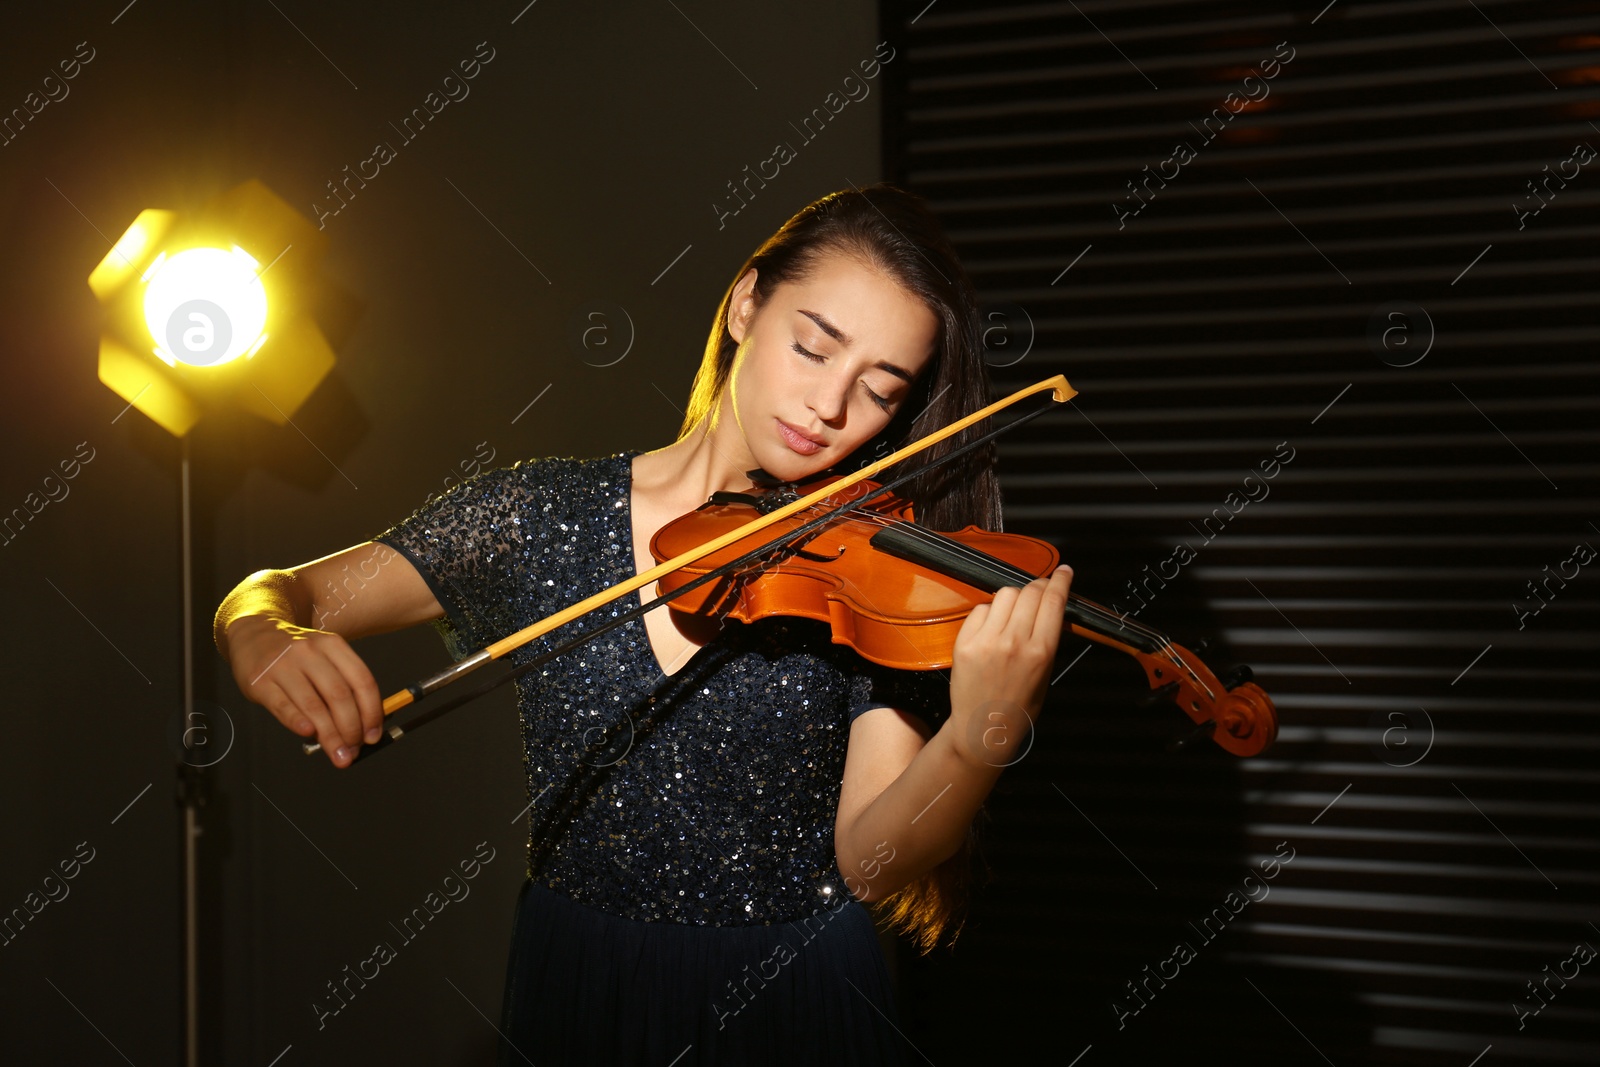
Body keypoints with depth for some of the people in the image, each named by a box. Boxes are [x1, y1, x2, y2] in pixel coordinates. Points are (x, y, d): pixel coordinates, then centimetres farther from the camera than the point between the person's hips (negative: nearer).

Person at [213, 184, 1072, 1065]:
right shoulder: (541, 516, -7)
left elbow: (870, 861, -17)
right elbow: (267, 595, -4)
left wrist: (980, 743, -38)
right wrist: (263, 637, -28)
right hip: (572, 993, 2)